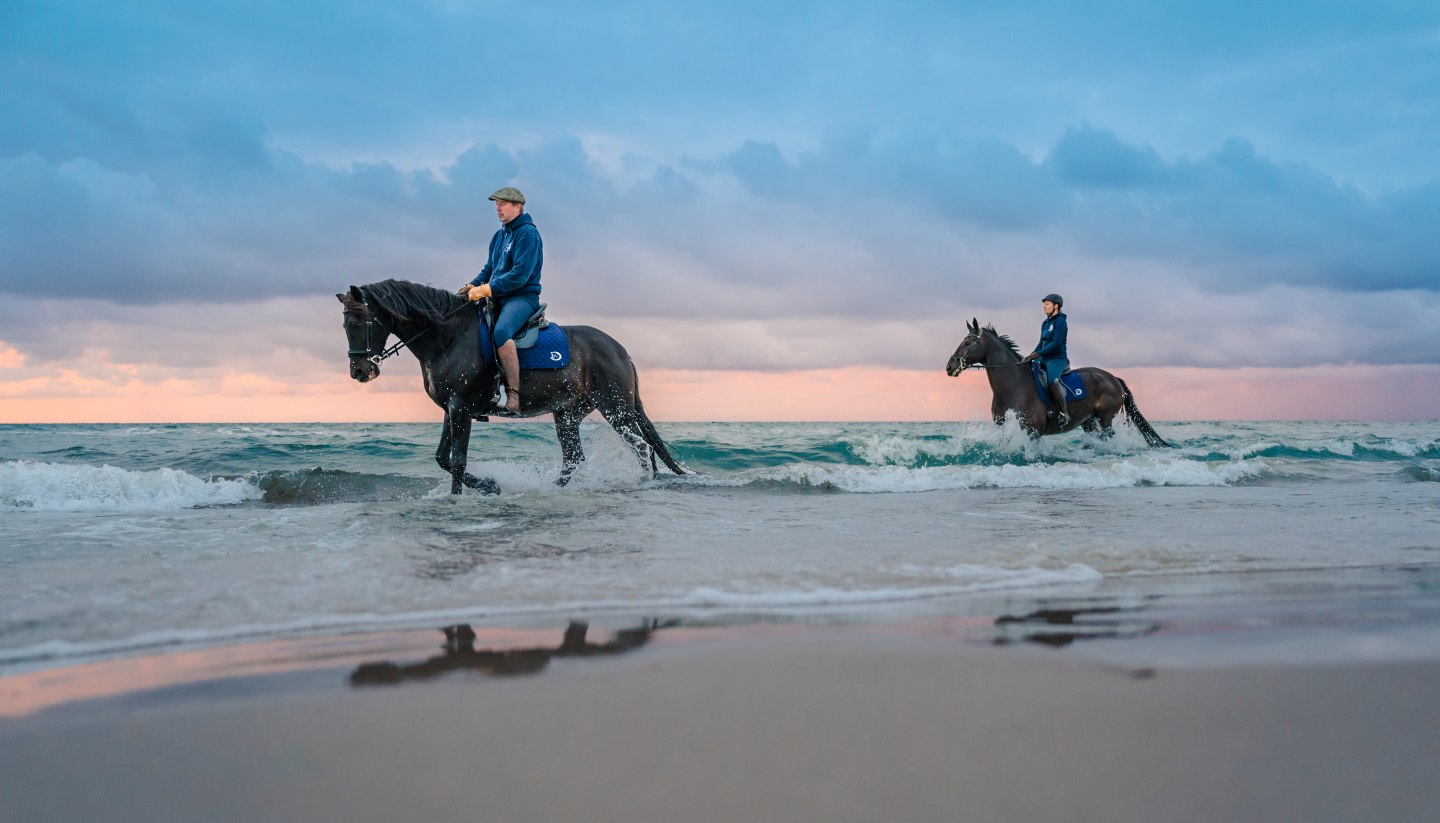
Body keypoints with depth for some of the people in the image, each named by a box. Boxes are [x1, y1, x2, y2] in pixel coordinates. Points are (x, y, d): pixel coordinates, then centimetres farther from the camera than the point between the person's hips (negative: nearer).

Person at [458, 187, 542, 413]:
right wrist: (473, 285, 3)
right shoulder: (499, 236, 17)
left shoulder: (528, 233, -10)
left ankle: (514, 394, -37)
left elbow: (519, 275, -20)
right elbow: (489, 269, 23)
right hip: (498, 298, 10)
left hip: (523, 297, -10)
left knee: (501, 331, -36)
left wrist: (486, 290, -20)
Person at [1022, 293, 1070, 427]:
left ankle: (1064, 413, -31)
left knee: (1052, 380, -35)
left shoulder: (1060, 322, -9)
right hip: (1045, 359, 10)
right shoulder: (1045, 323, 17)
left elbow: (1056, 344, -18)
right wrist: (1032, 355, 3)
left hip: (1058, 359, -10)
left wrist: (1038, 354, -22)